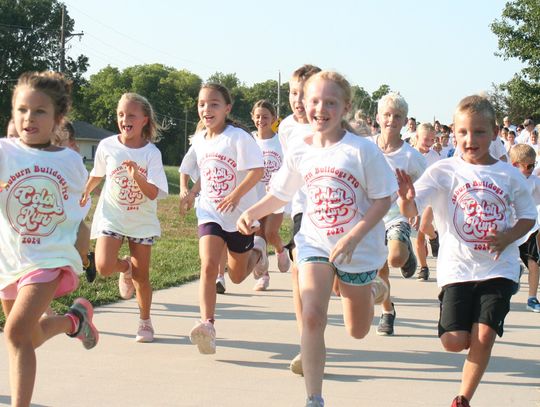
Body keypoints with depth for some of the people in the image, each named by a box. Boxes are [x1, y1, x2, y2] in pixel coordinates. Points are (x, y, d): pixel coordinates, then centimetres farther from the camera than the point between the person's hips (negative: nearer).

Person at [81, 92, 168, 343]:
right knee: (104, 266, -20)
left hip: (142, 221, -1)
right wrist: (85, 193, 29)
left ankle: (145, 322, 26)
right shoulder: (107, 146, -6)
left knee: (142, 275, 5)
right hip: (111, 216, 1)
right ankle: (125, 268, 17)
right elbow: (97, 174, 15)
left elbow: (154, 193, -18)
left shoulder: (151, 153, -11)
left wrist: (137, 176, -35)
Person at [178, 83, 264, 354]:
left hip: (240, 214, -3)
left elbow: (257, 170, -20)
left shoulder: (238, 137, -14)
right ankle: (207, 324, -23)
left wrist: (235, 196, -28)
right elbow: (187, 168, 23)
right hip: (210, 213, 3)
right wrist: (185, 190, 5)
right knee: (208, 266, -19)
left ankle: (256, 252, 46)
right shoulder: (198, 140, 5)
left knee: (237, 276, 14)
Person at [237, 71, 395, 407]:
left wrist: (353, 238, -24)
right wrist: (252, 213, -7)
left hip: (359, 248, -2)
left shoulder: (362, 149, -16)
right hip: (316, 242, 2)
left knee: (357, 331, 15)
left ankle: (373, 289, 50)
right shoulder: (300, 153, -4)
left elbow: (383, 199, -14)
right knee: (312, 316, -19)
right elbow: (280, 194, 10)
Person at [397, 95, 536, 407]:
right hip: (457, 268, 0)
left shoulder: (509, 175, 1)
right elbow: (411, 211, -14)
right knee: (454, 341, -5)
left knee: (483, 338, -8)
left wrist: (509, 236, -10)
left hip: (499, 268, 1)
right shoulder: (443, 172, -5)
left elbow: (528, 216, 10)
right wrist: (406, 198, -38)